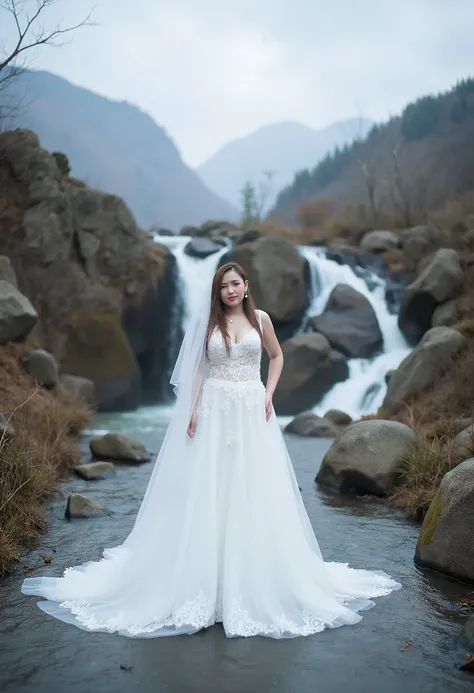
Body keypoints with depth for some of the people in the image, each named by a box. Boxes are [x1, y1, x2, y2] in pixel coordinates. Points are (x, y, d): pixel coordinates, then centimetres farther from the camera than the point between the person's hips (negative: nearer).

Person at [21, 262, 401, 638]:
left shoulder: (260, 318, 6)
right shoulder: (206, 321, 3)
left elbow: (277, 356, 17)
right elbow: (196, 369, 2)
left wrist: (269, 394, 4)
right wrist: (192, 411, -8)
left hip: (252, 410, 1)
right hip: (214, 411, -1)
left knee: (258, 491, 3)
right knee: (207, 491, 0)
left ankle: (261, 576, 18)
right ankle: (204, 578, 10)